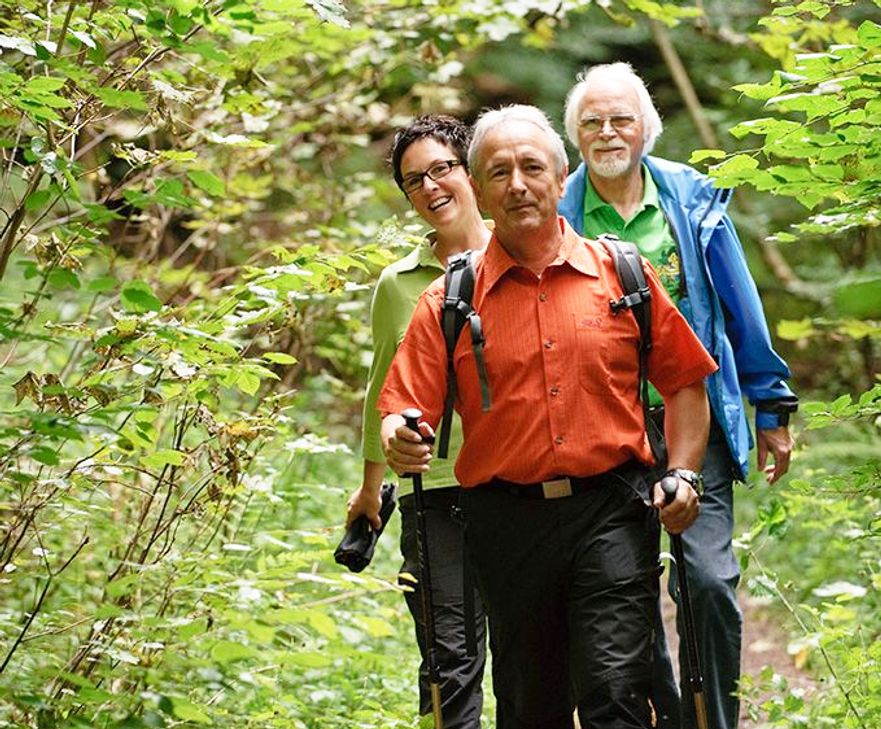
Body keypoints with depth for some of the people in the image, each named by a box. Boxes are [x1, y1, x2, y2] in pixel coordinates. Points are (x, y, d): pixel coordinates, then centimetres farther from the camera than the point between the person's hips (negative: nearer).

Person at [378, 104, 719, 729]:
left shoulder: (622, 274, 6)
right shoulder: (448, 302, 5)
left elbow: (683, 380, 13)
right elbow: (405, 410, 1)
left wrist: (683, 473, 1)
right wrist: (400, 441, -22)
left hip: (611, 512, -1)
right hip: (507, 523, 1)